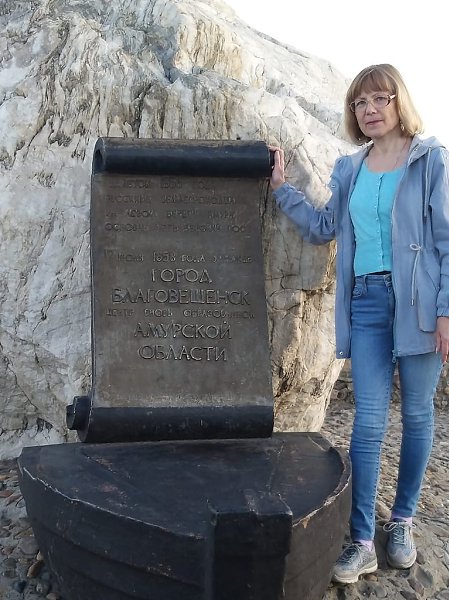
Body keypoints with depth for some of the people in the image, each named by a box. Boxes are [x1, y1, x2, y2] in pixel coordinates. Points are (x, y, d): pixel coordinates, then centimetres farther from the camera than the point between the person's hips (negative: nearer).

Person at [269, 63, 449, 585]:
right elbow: (323, 228, 16)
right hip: (366, 301, 3)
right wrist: (281, 189, 9)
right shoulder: (349, 170, 13)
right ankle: (361, 541, 5)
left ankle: (403, 521, 26)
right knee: (368, 421, 0)